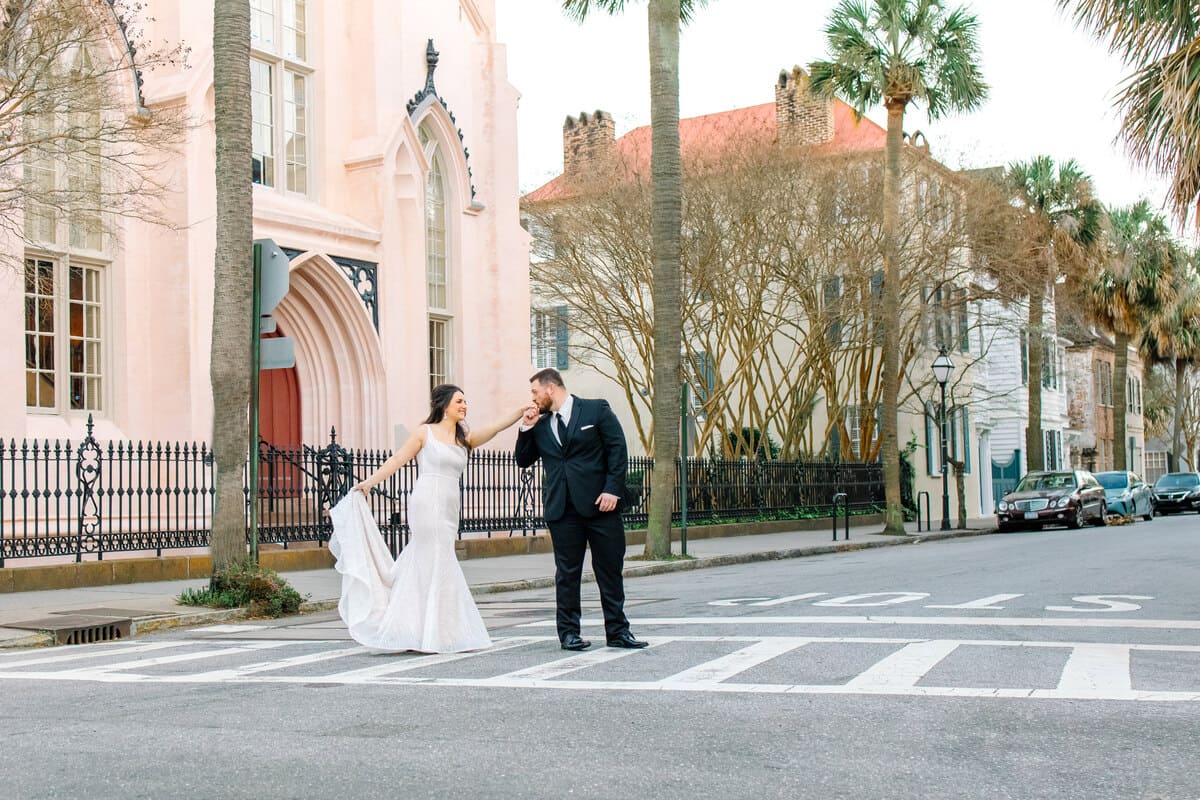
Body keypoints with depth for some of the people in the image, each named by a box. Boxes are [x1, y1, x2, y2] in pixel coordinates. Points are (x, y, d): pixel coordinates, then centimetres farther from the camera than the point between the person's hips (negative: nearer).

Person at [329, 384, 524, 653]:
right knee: (436, 567, -6)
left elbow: (497, 426, 6)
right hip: (427, 504, -6)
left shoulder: (465, 438, 15)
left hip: (448, 510, 6)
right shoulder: (425, 432, 2)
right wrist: (368, 483, -3)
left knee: (420, 568, 9)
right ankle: (431, 636, 0)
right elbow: (397, 459, 1)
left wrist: (524, 410, -6)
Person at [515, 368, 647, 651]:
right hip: (562, 509, 3)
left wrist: (613, 489, -11)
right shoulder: (540, 425, 14)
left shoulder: (596, 409, 2)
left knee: (610, 570, 2)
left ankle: (617, 631, 10)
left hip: (599, 504, -3)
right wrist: (526, 428, 3)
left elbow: (617, 448, -2)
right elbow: (524, 461, 16)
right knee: (567, 573, 4)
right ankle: (569, 632, 12)